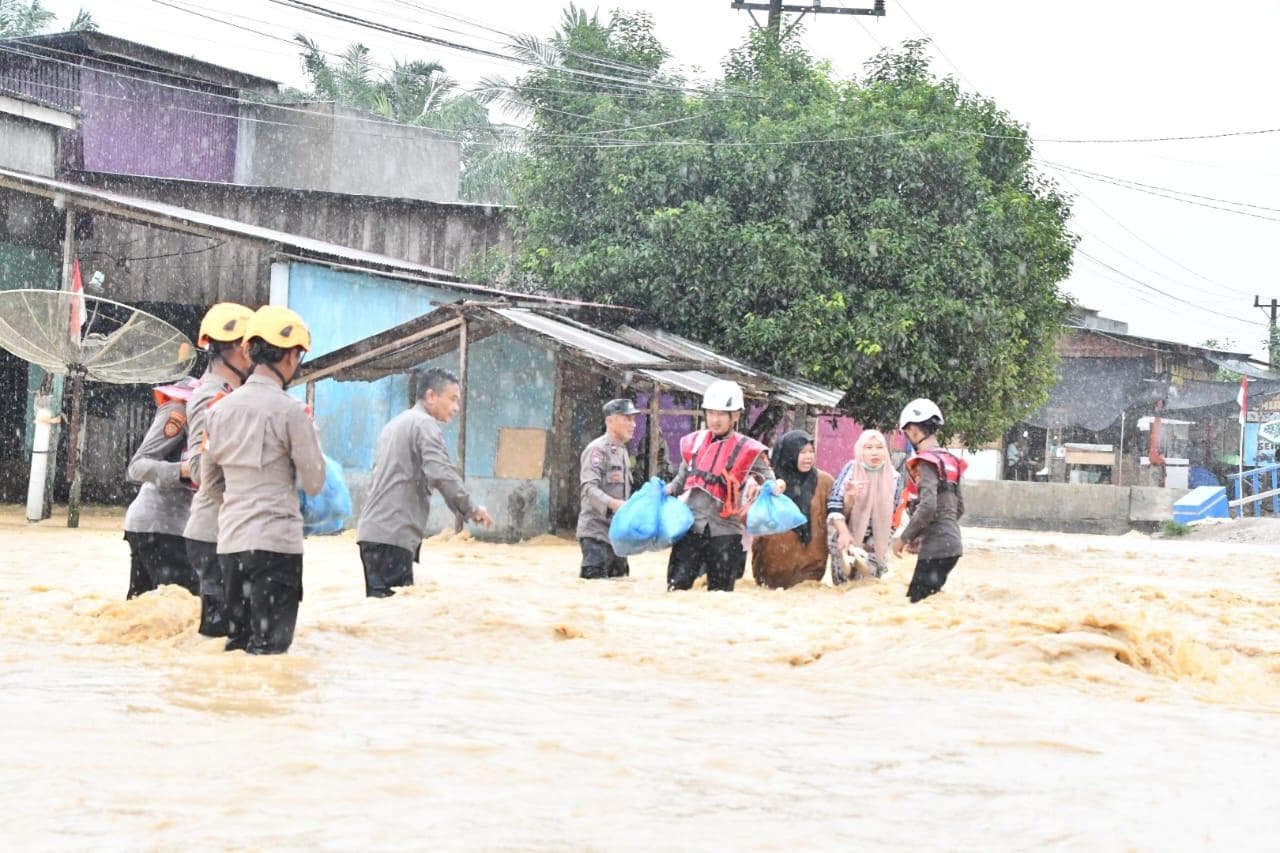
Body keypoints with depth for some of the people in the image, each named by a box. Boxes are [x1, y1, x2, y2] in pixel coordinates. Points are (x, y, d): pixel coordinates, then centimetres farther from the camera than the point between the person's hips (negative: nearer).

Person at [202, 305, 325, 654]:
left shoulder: (221, 408, 7)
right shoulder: (291, 411, -10)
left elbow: (209, 480, 16)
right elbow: (314, 482, -3)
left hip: (230, 540, 6)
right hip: (276, 540, -6)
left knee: (236, 643, 13)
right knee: (270, 648, -3)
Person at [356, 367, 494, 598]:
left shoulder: (396, 424, 23)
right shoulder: (425, 424, -7)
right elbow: (441, 473, -18)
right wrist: (471, 509, -9)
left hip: (372, 531, 10)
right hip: (393, 534, -10)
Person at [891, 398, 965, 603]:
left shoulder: (926, 462, -11)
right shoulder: (948, 460, 16)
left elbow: (927, 507, -22)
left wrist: (904, 538, -11)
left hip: (935, 546, -9)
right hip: (951, 542, 9)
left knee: (919, 601, -10)